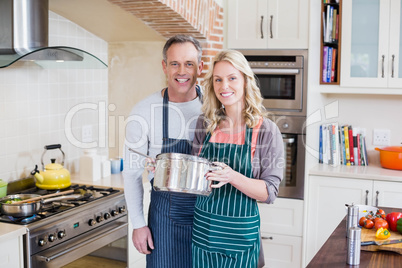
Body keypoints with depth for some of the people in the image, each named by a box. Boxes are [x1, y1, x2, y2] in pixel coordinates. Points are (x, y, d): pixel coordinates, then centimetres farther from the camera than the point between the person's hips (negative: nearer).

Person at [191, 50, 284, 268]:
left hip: (240, 233, -3)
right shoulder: (205, 124, 1)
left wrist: (232, 176, -26)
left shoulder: (266, 130, -10)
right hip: (202, 230, 3)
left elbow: (269, 192, -11)